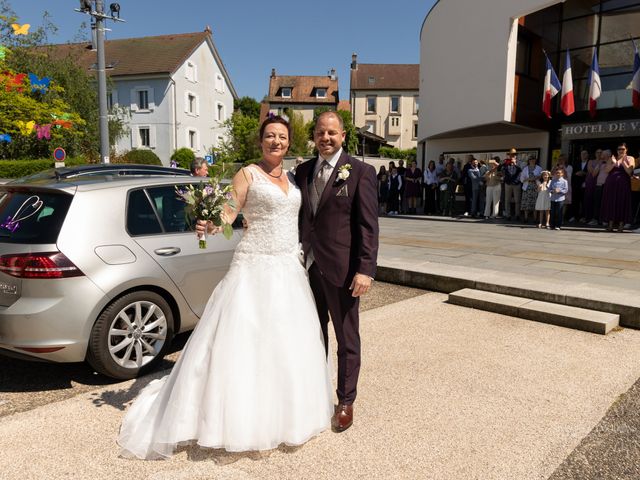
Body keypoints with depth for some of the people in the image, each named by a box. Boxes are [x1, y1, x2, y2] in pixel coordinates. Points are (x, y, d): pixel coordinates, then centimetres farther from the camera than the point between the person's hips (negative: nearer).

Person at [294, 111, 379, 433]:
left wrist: (366, 269, -18)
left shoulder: (360, 172, -6)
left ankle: (345, 401, 26)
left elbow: (368, 225, -11)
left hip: (341, 268, -5)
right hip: (308, 265, 5)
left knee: (347, 339, 9)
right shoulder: (303, 171, 10)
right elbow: (299, 217, 12)